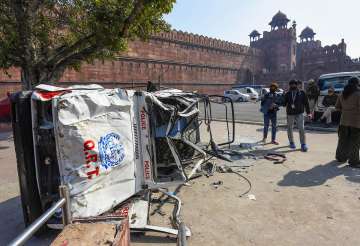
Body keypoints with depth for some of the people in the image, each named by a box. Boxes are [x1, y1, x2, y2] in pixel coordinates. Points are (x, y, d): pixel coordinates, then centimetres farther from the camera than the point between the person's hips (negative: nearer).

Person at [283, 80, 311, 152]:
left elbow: (306, 103, 4)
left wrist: (308, 112, 2)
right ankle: (291, 142, 28)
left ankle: (303, 144, -4)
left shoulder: (302, 93, 1)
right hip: (290, 113, 2)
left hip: (299, 113, -2)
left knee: (301, 128, -10)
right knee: (290, 128, 11)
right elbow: (284, 103, 5)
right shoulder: (288, 94, 4)